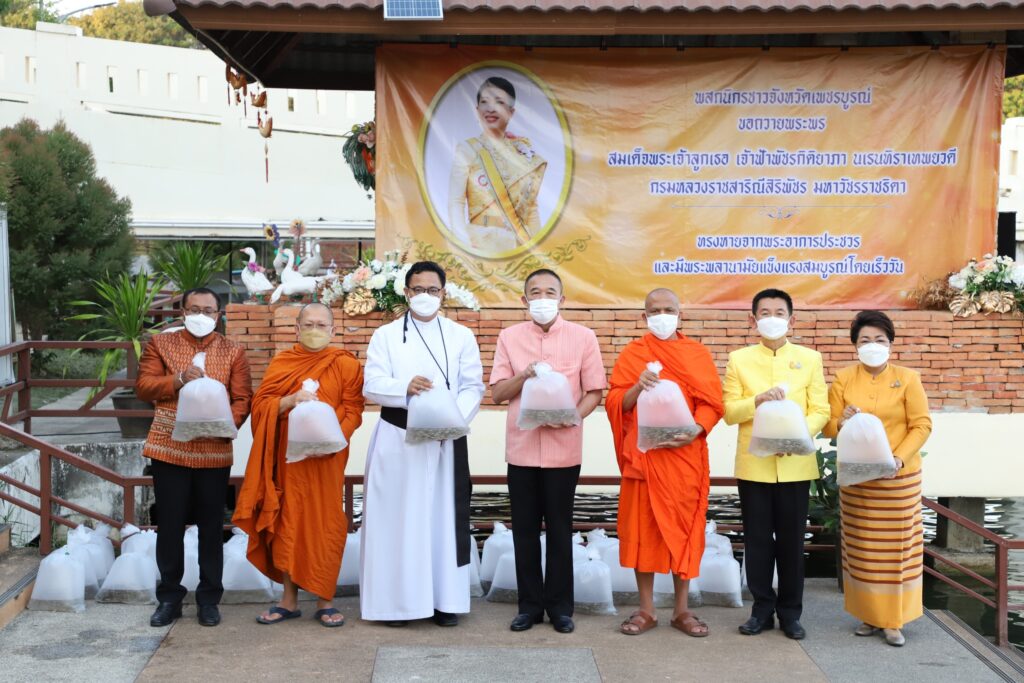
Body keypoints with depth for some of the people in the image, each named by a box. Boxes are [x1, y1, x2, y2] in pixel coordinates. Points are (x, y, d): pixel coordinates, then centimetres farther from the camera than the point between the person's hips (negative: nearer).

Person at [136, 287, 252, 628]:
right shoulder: (161, 344, 6)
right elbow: (143, 386, 0)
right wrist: (178, 379, -16)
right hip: (169, 449, 0)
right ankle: (169, 597, 18)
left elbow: (242, 398, 1)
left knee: (211, 526, 6)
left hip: (214, 451, 0)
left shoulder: (233, 351, 5)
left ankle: (209, 598, 17)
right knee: (169, 525, 5)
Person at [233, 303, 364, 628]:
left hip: (327, 458, -2)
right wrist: (291, 400, -16)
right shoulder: (281, 363, 9)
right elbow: (260, 405, 2)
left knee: (326, 525, -1)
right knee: (288, 524, 5)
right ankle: (289, 600, 15)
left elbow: (353, 410, -4)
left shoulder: (345, 364, 2)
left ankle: (325, 601, 10)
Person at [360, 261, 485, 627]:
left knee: (445, 516, 2)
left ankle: (446, 600, 10)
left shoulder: (461, 336, 10)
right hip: (397, 439, -1)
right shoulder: (385, 336, 7)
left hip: (447, 440, 1)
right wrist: (405, 387, -24)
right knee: (398, 518, 0)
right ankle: (398, 601, 7)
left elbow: (473, 387, 2)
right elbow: (372, 386, -4)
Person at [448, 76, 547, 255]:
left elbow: (531, 205, 12)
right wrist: (463, 245, -22)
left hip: (523, 244, 4)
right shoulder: (467, 150, -2)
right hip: (481, 244, -4)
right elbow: (455, 202, -9)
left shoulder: (524, 148, 9)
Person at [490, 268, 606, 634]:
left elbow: (594, 391, 1)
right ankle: (530, 604, 18)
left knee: (560, 529, 5)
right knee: (524, 529, 7)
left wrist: (573, 416, -17)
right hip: (521, 447, 2)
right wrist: (524, 375, -15)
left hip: (564, 448, -2)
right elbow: (497, 392, 4)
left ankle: (560, 606, 16)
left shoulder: (583, 337, 0)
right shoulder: (509, 337, 5)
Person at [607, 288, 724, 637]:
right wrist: (638, 386, -17)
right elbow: (615, 404, 2)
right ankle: (646, 610, 11)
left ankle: (682, 609, 14)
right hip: (643, 454, 0)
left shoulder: (698, 353, 7)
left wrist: (695, 431, -16)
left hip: (685, 453, 0)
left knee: (684, 527, 4)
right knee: (642, 526, 2)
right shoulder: (631, 354, 6)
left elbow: (712, 402, 1)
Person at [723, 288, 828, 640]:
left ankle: (790, 612, 18)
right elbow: (729, 412, -1)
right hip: (753, 465, 0)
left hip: (796, 465, 0)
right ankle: (762, 609, 18)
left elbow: (820, 411, 0)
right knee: (757, 540, 6)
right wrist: (758, 400, -18)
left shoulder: (810, 359, 4)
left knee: (791, 540, 7)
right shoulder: (739, 360, 4)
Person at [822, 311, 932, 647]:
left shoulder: (907, 379, -1)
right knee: (861, 547, 6)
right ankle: (869, 615, 17)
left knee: (897, 547, 1)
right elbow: (827, 426, 3)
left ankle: (894, 620, 9)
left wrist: (899, 458, -18)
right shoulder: (843, 379, 3)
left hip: (899, 477, -1)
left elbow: (922, 425, -5)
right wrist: (840, 423, -20)